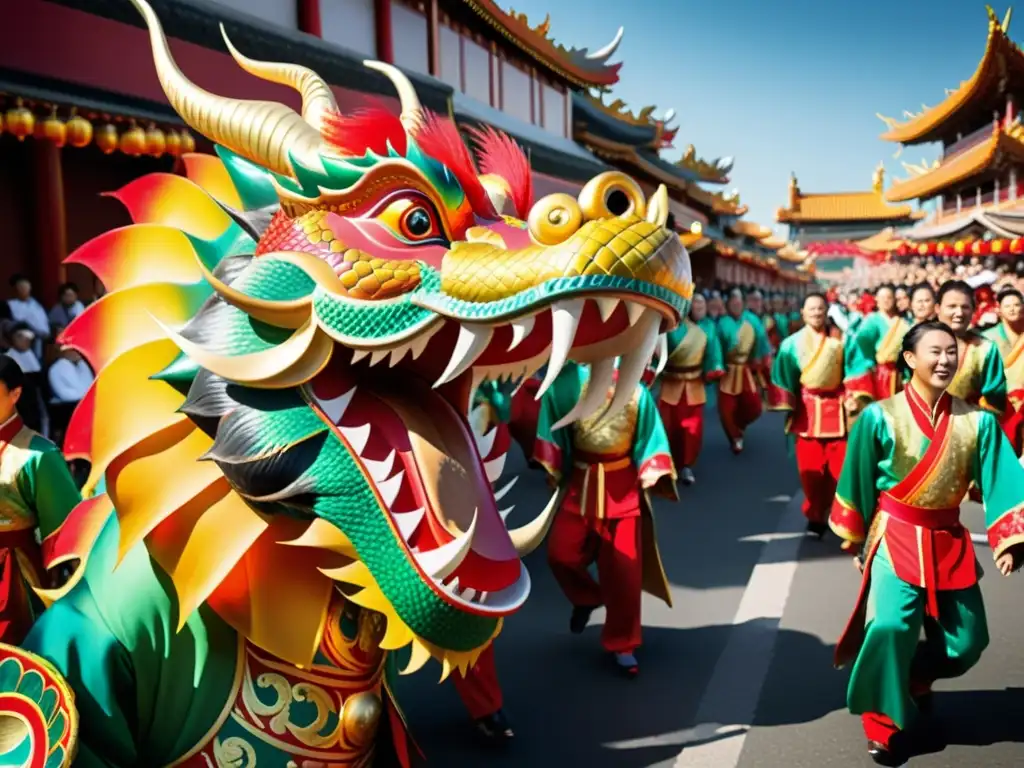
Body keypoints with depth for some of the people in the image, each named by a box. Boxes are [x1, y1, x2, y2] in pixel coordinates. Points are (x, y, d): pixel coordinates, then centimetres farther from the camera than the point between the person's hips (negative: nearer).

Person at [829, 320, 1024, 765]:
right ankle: (884, 725, 2)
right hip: (895, 540, -4)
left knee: (966, 642, 9)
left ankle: (914, 680, 42)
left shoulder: (977, 422, -4)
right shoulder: (880, 417, -11)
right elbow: (859, 482, -3)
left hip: (949, 543, 4)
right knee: (890, 627, -21)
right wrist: (856, 540, 3)